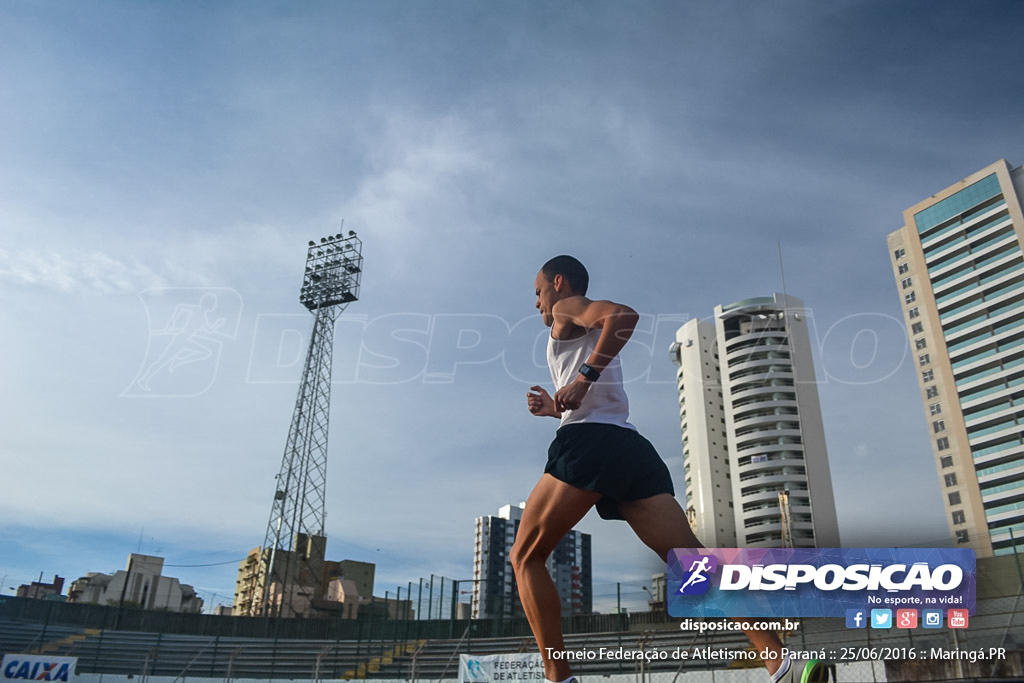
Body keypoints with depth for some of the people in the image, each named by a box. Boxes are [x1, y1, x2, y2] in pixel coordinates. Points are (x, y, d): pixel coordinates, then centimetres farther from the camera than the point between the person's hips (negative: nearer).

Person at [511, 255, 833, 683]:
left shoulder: (567, 308, 10)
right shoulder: (590, 333, 34)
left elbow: (624, 314, -14)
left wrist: (584, 377, -16)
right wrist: (554, 407, 37)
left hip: (589, 443, -8)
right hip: (631, 445, 8)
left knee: (525, 556, 3)